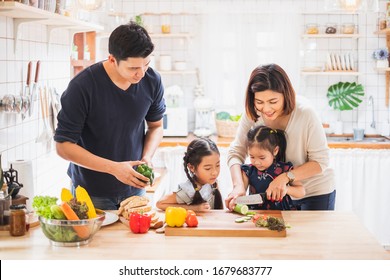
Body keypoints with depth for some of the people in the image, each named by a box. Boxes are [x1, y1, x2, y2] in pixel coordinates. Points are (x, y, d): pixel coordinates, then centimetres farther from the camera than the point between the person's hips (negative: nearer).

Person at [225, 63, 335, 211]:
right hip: (279, 193, 4)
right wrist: (238, 186, -30)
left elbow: (321, 162, -23)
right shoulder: (252, 113, -16)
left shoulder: (305, 113, -27)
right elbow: (236, 151, -14)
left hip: (316, 193, -3)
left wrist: (286, 177, -34)